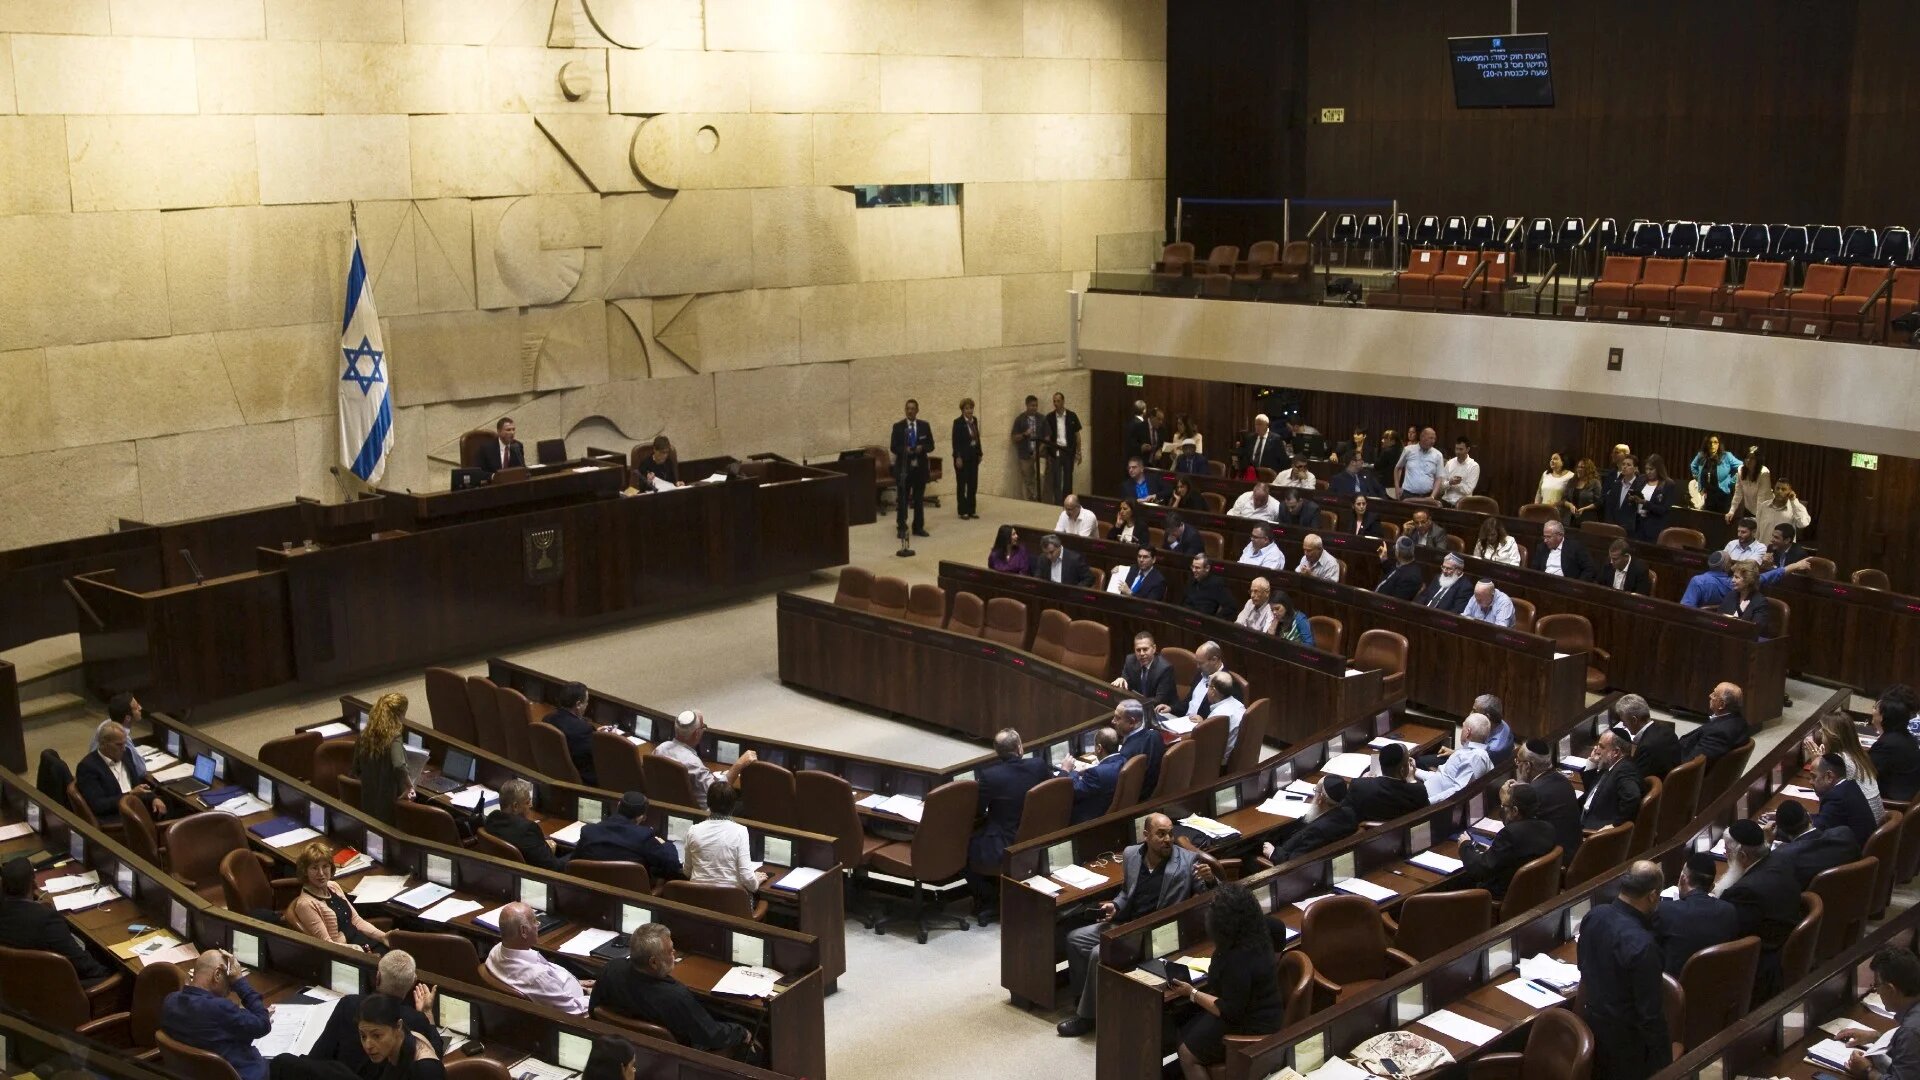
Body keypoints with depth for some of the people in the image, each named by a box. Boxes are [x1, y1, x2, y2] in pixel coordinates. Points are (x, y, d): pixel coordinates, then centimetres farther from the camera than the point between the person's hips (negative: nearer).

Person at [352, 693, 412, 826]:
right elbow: (399, 767, -34)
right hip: (390, 809, -6)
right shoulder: (394, 739, -18)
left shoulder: (363, 736, 2)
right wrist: (409, 787, -19)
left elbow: (357, 771, 10)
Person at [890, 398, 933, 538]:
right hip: (903, 467, -2)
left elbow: (931, 446, 5)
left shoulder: (925, 426, 6)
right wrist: (904, 449, -21)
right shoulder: (898, 426, 0)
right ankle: (901, 528, 6)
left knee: (919, 499, 8)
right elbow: (894, 448, -2)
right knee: (902, 499, 0)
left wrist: (922, 448, -16)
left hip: (920, 467, 2)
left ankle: (918, 527, 16)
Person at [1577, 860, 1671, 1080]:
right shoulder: (1642, 945, -33)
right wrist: (1665, 1053, -12)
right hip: (1626, 1035, -7)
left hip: (1592, 1018, 7)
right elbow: (1649, 1010, -24)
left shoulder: (1594, 915, -10)